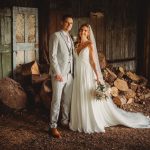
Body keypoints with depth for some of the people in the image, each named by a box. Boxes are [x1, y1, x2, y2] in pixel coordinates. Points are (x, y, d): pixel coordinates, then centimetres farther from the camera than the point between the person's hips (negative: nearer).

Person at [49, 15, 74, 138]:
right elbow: (52, 55, -12)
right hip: (59, 74, -7)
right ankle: (53, 126, 3)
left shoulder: (70, 38, 17)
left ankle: (65, 121, 25)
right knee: (56, 100, -4)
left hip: (69, 74, 7)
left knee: (67, 100, 12)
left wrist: (73, 71, 11)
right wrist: (57, 73, -17)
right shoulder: (56, 36, -6)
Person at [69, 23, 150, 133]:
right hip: (78, 75, 6)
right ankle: (81, 123, 21)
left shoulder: (90, 44, -6)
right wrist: (74, 74, 10)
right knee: (79, 101, 10)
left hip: (87, 75, -6)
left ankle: (93, 124, 10)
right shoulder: (77, 45, 11)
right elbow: (76, 61, 13)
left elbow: (93, 61, -9)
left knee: (89, 101, -1)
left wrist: (98, 76, -15)